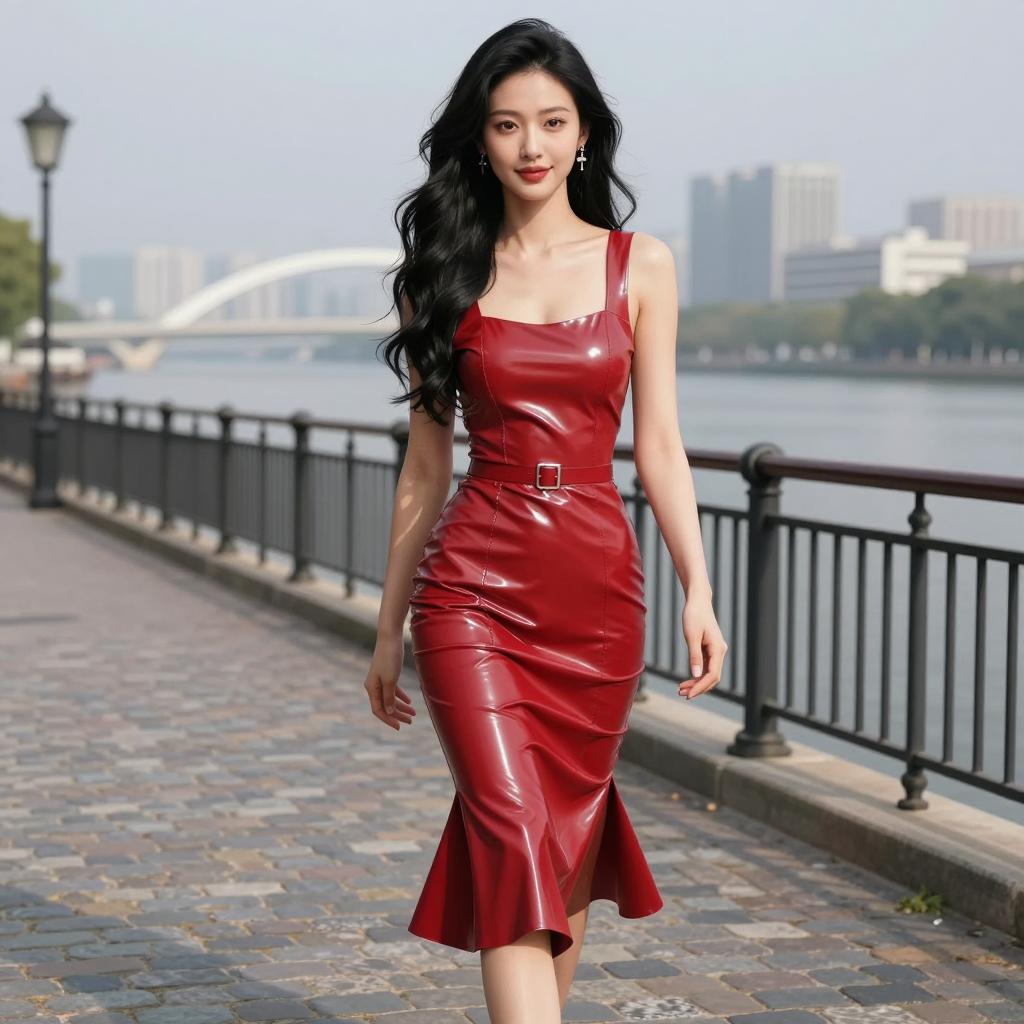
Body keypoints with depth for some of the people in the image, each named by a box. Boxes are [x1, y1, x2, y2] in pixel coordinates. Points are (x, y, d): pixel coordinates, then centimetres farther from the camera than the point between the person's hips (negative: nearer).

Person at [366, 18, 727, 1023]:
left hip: (598, 588, 1)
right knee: (516, 840, -13)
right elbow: (425, 464, 9)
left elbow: (657, 446, 6)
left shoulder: (640, 265, 6)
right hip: (475, 588, -1)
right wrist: (389, 626, 11)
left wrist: (697, 590, -5)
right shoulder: (446, 273, 6)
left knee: (568, 838, 11)